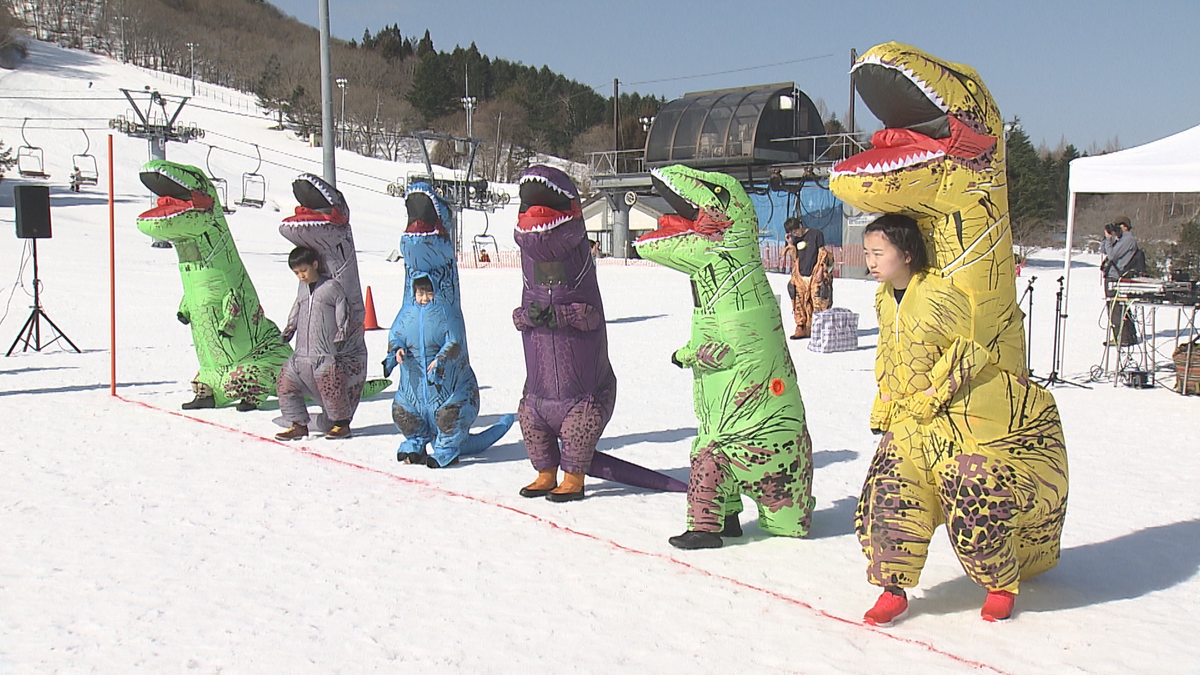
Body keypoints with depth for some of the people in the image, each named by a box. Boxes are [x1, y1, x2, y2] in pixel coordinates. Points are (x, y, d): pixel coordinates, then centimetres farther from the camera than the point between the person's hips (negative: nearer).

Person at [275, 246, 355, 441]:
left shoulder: (332, 286, -5)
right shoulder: (302, 287, 13)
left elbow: (343, 311, -3)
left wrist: (341, 333, -7)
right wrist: (290, 327, 18)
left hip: (327, 353, -7)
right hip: (301, 353, 7)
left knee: (330, 388, -8)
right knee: (286, 384, 3)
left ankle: (342, 423, 14)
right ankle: (299, 424, 12)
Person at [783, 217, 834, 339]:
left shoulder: (816, 234, 0)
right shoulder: (795, 239, 13)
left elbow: (822, 253, -1)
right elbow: (794, 257, 11)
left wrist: (820, 271, -8)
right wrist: (790, 244, -1)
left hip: (815, 276, -4)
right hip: (800, 277, 4)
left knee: (818, 303, -7)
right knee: (799, 303, 0)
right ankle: (801, 328, 4)